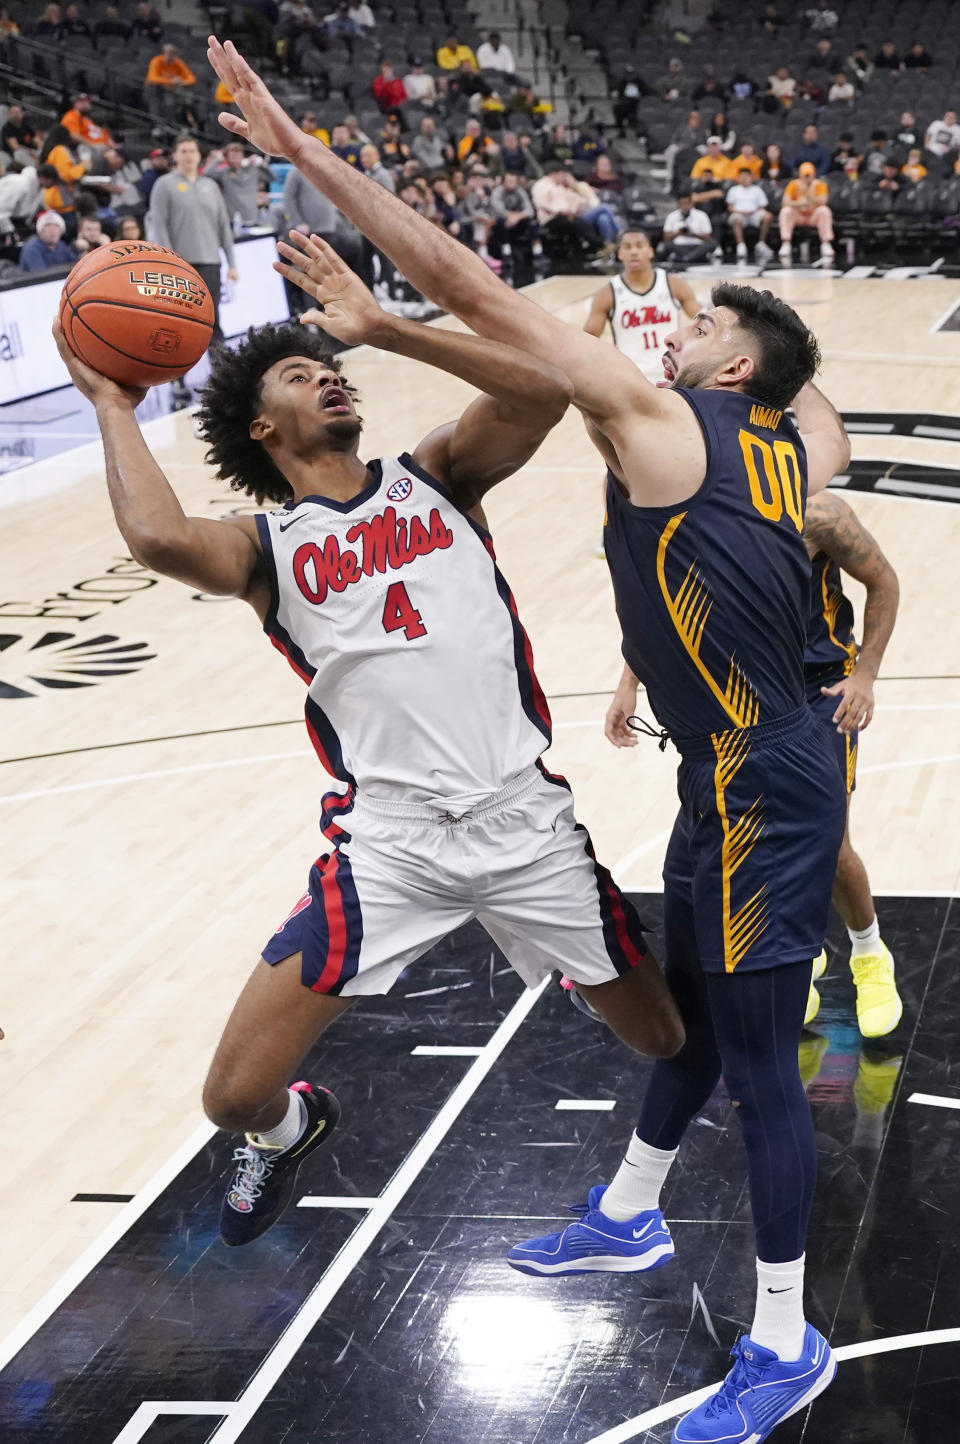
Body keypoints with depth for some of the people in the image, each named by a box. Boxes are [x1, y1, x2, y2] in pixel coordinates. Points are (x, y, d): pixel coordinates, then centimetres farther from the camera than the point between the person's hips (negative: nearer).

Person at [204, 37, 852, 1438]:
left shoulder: (654, 415, -15)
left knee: (759, 1059, 2)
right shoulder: (797, 446, 6)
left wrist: (304, 150, -16)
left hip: (761, 792, -9)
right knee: (689, 1011, 25)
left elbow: (475, 290, -17)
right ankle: (629, 1217, 47)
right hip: (742, 776, 9)